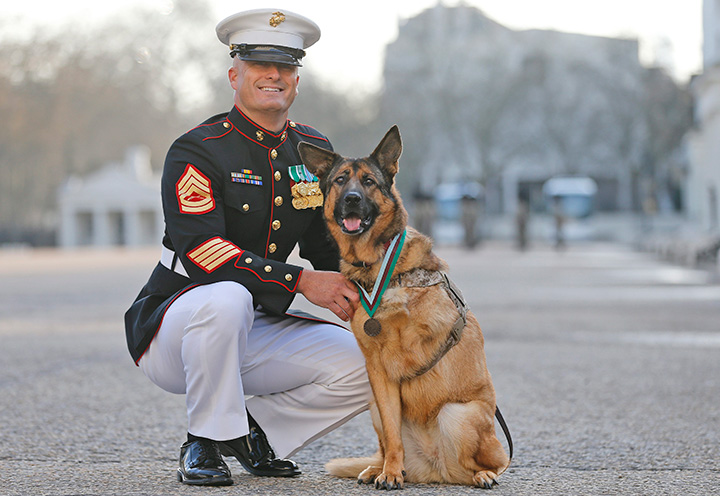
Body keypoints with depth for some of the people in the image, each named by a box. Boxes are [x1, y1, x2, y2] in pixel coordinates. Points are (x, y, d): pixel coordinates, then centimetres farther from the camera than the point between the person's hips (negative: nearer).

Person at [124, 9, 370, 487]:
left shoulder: (316, 152, 6)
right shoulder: (196, 151, -15)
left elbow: (327, 244, 15)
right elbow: (201, 251, -26)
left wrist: (354, 287, -8)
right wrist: (302, 282, -32)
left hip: (257, 328, 6)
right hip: (172, 325, -6)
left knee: (362, 365, -12)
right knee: (227, 299, -40)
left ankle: (254, 428, 9)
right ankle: (206, 443, -18)